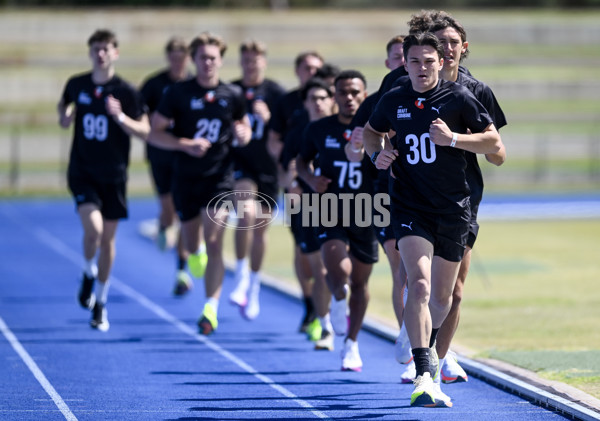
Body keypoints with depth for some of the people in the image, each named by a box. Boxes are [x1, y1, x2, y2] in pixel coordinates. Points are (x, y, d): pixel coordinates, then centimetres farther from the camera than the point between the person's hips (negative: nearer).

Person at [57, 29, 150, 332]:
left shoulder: (126, 92, -7)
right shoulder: (77, 85, 0)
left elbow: (145, 131, -5)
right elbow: (65, 103, 22)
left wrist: (120, 117, -22)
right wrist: (64, 116, -1)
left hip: (113, 175, 0)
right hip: (82, 172, 0)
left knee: (107, 238, 8)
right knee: (93, 229, -21)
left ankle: (100, 302, 23)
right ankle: (88, 274, 10)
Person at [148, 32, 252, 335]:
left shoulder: (233, 95, 2)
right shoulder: (178, 93, -4)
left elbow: (244, 125, 17)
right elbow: (155, 133, -4)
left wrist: (243, 134, -7)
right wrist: (186, 144, -18)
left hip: (220, 177, -1)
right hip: (186, 178, 1)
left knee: (214, 243, -13)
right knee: (191, 246, 12)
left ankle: (211, 309, -12)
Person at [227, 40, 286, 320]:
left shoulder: (276, 93, -1)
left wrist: (268, 118, -18)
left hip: (267, 167, 1)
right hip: (238, 163, -1)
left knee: (260, 228, 9)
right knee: (246, 212, -26)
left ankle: (254, 285, 27)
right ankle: (241, 278, -15)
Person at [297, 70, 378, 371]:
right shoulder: (319, 129, 2)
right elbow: (302, 160, 17)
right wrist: (311, 179, -4)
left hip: (366, 216, 1)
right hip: (330, 214, -1)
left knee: (359, 282, 9)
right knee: (339, 272, -25)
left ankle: (351, 343, 27)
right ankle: (338, 301, 9)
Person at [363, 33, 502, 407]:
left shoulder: (459, 98, -2)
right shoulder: (393, 101, 5)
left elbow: (494, 143, -2)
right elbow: (371, 131, 24)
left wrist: (452, 138, -16)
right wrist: (378, 153, 2)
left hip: (453, 208, 1)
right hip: (409, 206, -1)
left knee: (442, 296, 11)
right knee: (420, 283, -21)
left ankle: (430, 345, 45)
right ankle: (424, 377, -27)